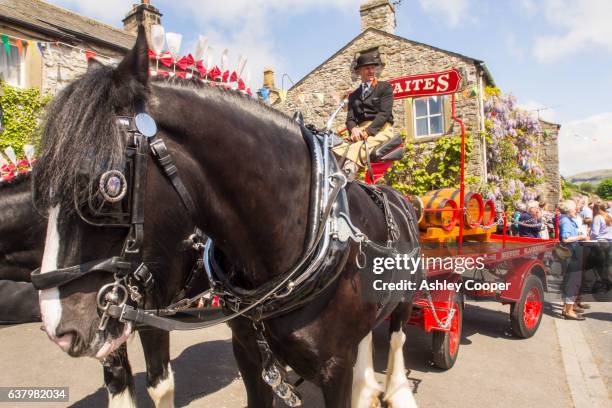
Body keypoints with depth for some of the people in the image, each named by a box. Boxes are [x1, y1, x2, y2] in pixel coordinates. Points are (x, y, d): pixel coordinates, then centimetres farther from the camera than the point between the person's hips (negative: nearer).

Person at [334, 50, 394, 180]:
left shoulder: (385, 87, 12)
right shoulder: (353, 95, 25)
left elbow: (384, 113, -3)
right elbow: (350, 118, 12)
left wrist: (368, 131, -17)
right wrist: (353, 129, -13)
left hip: (381, 129, -5)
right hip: (360, 131, 5)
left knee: (357, 148, -38)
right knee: (338, 151, -27)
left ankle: (348, 169, -60)